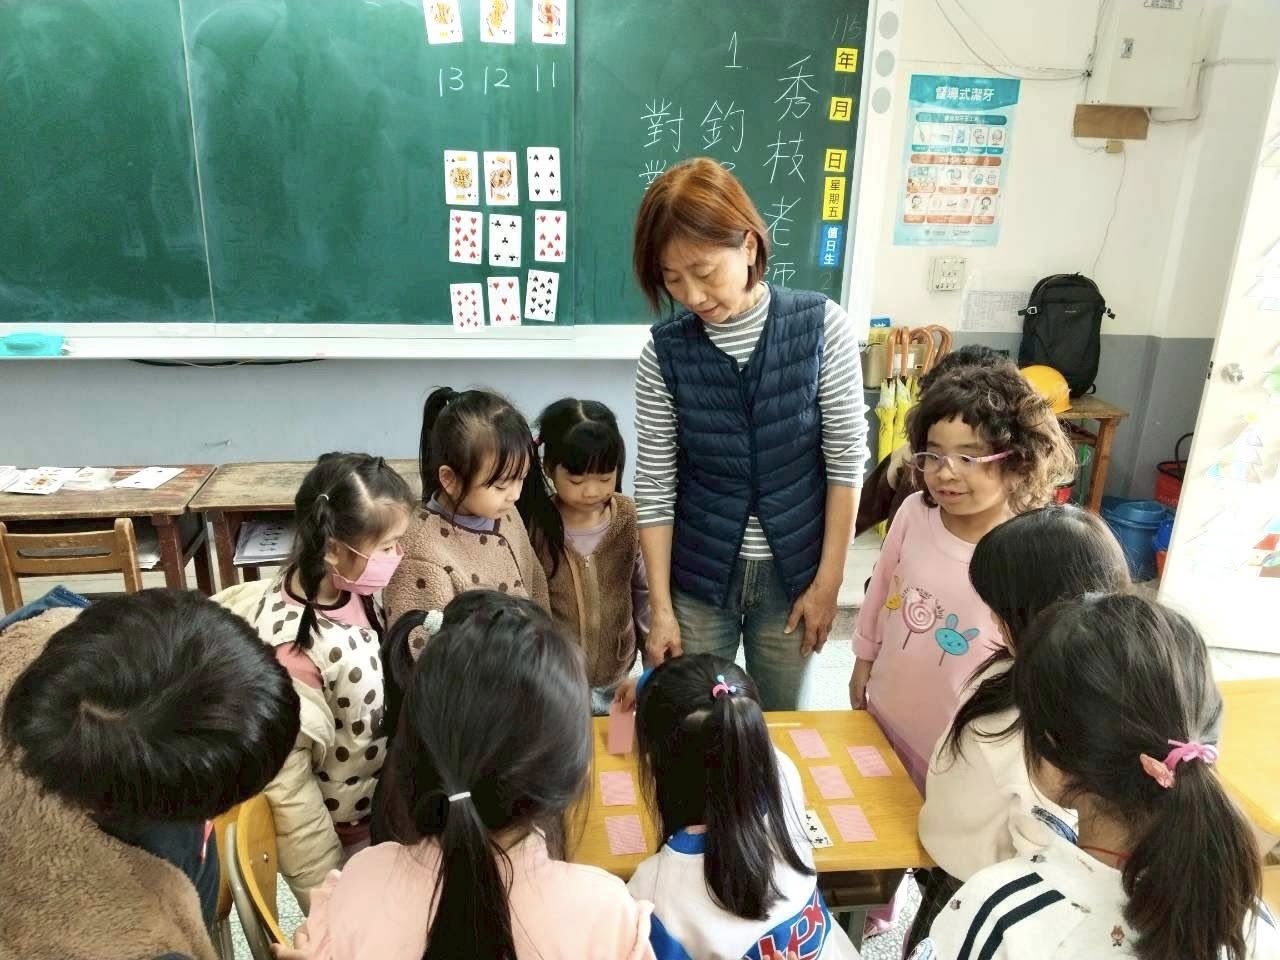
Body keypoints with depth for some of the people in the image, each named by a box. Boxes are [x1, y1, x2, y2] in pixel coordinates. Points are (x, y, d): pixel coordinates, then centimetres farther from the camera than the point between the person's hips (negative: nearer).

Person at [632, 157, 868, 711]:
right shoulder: (664, 351, -9)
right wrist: (660, 608, -5)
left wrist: (827, 581, -6)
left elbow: (846, 459, -7)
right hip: (698, 575, 1)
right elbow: (655, 485, -6)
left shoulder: (820, 326, -11)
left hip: (793, 571, 0)